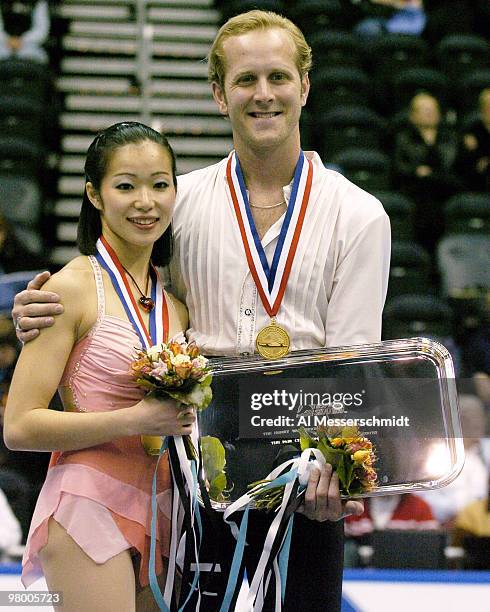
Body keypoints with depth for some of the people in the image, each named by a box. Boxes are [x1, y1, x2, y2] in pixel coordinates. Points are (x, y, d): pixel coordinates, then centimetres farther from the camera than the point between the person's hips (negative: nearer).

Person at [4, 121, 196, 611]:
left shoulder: (175, 300, 12)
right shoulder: (73, 287, -7)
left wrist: (190, 415, 4)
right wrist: (136, 419, -18)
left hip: (161, 513, 7)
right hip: (89, 508, -6)